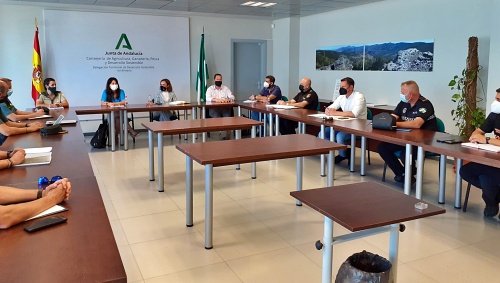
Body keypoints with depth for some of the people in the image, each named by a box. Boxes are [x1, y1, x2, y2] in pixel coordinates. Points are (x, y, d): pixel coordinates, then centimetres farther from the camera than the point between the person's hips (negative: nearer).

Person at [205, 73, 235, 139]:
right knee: (217, 117, -34)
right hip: (214, 108, -1)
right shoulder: (210, 89, 13)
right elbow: (208, 98, -5)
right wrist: (216, 100, -23)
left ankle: (228, 134, -25)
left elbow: (232, 97, 10)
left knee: (227, 117, -30)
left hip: (225, 108, 1)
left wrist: (228, 99, -15)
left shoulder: (226, 88, 20)